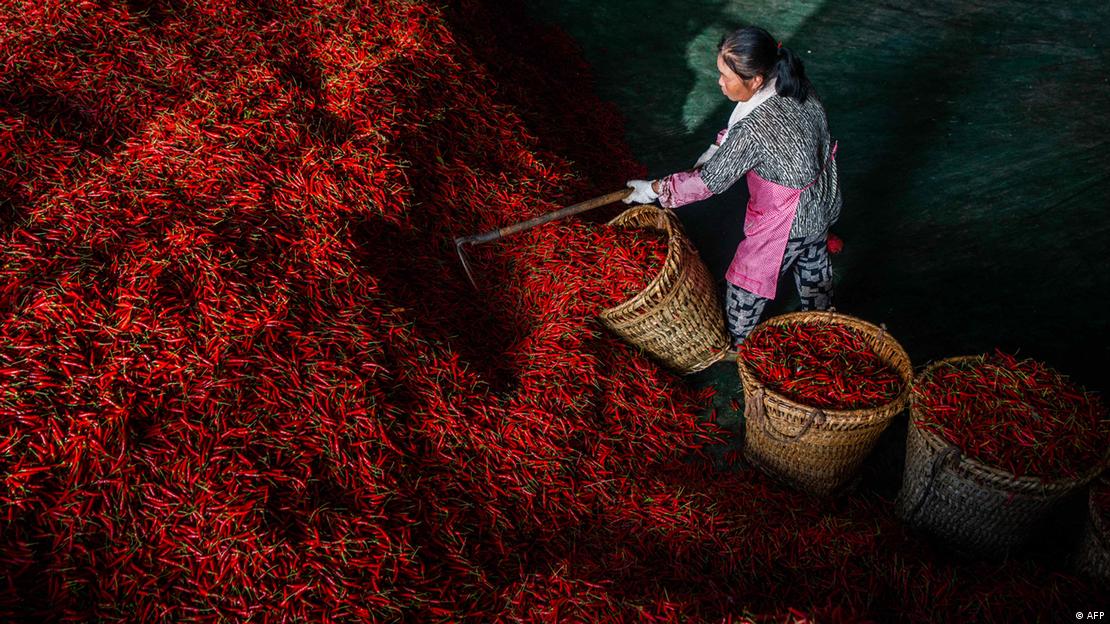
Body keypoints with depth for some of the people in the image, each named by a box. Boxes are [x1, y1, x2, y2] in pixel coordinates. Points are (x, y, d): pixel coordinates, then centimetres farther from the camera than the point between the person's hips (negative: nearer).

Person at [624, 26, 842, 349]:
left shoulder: (754, 130, -37)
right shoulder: (796, 85, -13)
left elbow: (710, 181, -24)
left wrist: (655, 189, -13)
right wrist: (717, 148, 5)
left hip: (787, 223, -8)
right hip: (823, 201, 8)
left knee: (746, 284, 15)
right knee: (813, 267, 30)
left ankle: (736, 345, 39)